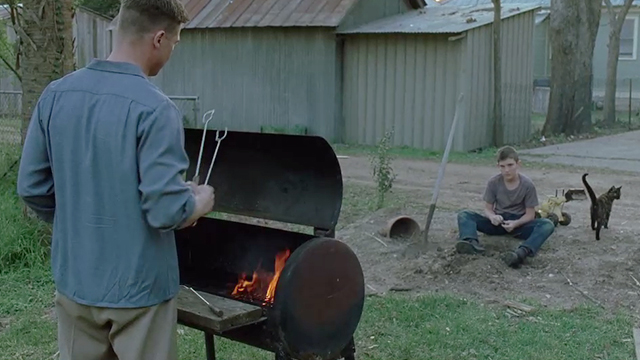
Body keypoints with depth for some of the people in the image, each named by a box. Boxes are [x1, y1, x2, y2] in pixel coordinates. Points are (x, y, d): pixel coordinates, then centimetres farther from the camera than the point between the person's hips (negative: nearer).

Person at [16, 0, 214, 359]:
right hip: (138, 288, -5)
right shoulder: (155, 109, -21)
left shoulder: (56, 94, -2)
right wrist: (199, 203, -3)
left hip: (75, 282, 6)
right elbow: (166, 211, -24)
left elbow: (32, 187, 2)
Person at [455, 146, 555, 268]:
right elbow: (488, 208, -2)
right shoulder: (493, 182, -8)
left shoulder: (527, 184, -12)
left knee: (547, 225, -32)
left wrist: (516, 223, -28)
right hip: (498, 222, 2)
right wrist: (492, 217, -26)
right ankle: (472, 243, -50)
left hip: (518, 223, -2)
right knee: (464, 215, -20)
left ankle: (523, 252, -58)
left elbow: (530, 214, -8)